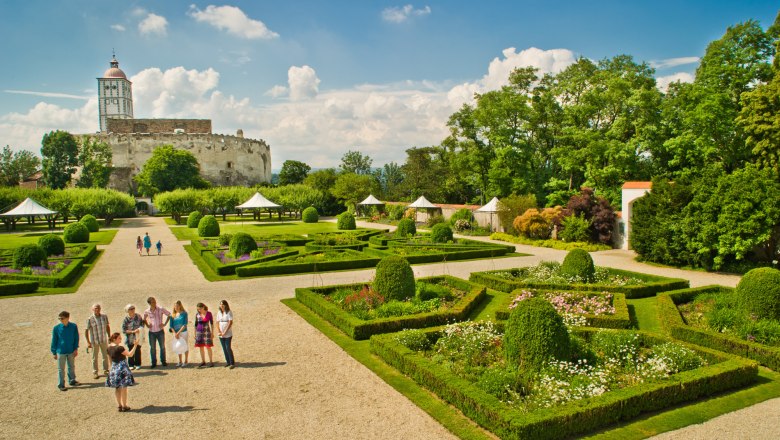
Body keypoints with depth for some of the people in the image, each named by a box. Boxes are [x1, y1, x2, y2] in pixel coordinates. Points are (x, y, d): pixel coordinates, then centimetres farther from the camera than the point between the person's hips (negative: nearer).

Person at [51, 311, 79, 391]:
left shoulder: (74, 326, -8)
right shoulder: (56, 328, -11)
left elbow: (76, 338, 2)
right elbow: (54, 341, -3)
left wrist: (76, 349, -3)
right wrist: (54, 353, -1)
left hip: (71, 351, 2)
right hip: (60, 352, -2)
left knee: (71, 367, 17)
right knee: (61, 369, 7)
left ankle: (72, 381, 33)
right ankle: (61, 385, 19)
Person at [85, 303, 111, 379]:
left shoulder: (104, 317, 0)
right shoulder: (90, 319, -11)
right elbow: (86, 331, -8)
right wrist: (88, 342, -11)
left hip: (104, 340, 3)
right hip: (94, 341, -3)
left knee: (105, 356, 12)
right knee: (95, 357, 8)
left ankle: (106, 370, 27)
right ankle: (95, 372, 21)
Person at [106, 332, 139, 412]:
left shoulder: (109, 348, 4)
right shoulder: (119, 348, -20)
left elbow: (110, 360, 14)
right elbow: (130, 354, -24)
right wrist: (135, 345, -22)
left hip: (114, 369, 8)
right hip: (122, 368, -8)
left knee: (117, 388, 15)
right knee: (124, 388, 2)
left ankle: (119, 405, 21)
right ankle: (124, 406, 8)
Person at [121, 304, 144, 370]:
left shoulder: (138, 316, -3)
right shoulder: (126, 319, -10)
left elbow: (142, 323, 12)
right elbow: (123, 330, -11)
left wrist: (140, 329, -7)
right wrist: (133, 331, -20)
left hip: (138, 337, 2)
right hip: (130, 339, -2)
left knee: (138, 351, 8)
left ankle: (137, 364, 23)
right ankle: (131, 365, 25)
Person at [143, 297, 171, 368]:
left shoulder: (160, 309, -10)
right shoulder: (147, 312, -5)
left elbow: (169, 315, 1)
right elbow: (144, 319, 16)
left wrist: (165, 324, -5)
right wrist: (147, 325, 0)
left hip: (160, 331, -1)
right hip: (151, 332, 1)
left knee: (162, 347, 6)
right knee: (152, 348, 7)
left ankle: (163, 361, 20)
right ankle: (154, 362, 20)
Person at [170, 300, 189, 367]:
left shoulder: (184, 313, -6)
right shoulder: (173, 315, 5)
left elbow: (185, 325, -11)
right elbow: (171, 326, 4)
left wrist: (178, 333, -15)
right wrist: (175, 333, -9)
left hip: (183, 332, -4)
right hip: (176, 333, 4)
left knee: (184, 346, 0)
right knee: (178, 347, 11)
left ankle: (186, 361, 10)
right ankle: (180, 361, 21)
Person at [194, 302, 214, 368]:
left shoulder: (209, 313, -5)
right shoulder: (197, 315, 2)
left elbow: (212, 323, -1)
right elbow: (196, 324, 10)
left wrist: (212, 333, -4)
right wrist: (195, 334, 8)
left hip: (207, 332, -3)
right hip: (199, 332, 3)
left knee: (208, 347, -5)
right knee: (201, 347, 6)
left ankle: (211, 362, 3)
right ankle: (203, 362, 16)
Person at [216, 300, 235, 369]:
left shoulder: (229, 312, -7)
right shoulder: (219, 313, 9)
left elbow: (230, 323, -12)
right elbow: (217, 323, 8)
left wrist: (225, 332, -15)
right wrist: (218, 332, -5)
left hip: (228, 334, -5)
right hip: (221, 334, 5)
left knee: (228, 348, -9)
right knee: (224, 349, 8)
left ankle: (232, 363, -1)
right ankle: (228, 362, 19)